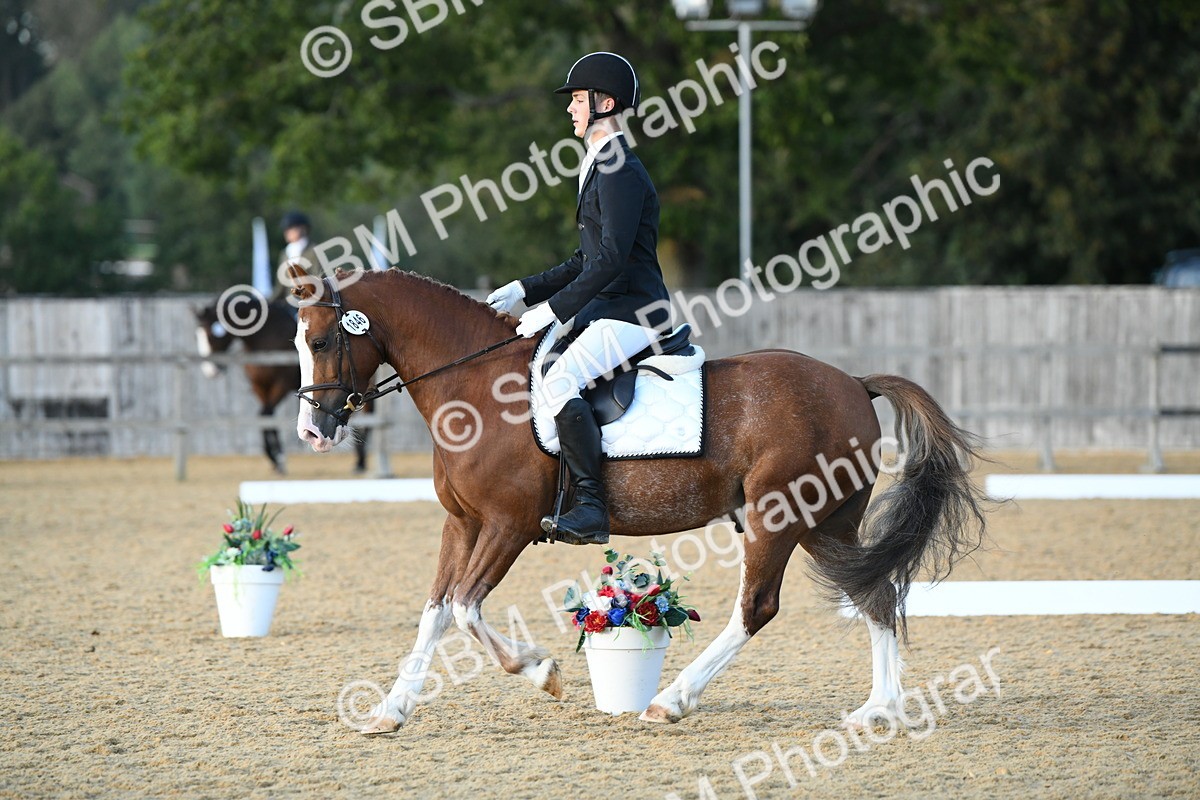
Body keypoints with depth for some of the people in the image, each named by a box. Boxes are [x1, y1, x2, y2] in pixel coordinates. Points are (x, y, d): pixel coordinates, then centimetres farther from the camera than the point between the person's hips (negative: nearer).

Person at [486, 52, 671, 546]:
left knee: (559, 383, -29)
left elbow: (612, 258, -23)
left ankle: (591, 506, -28)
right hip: (604, 310, 11)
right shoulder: (600, 166, 19)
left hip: (631, 314, -11)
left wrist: (553, 310, -22)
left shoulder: (620, 170, -14)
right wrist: (524, 291, 15)